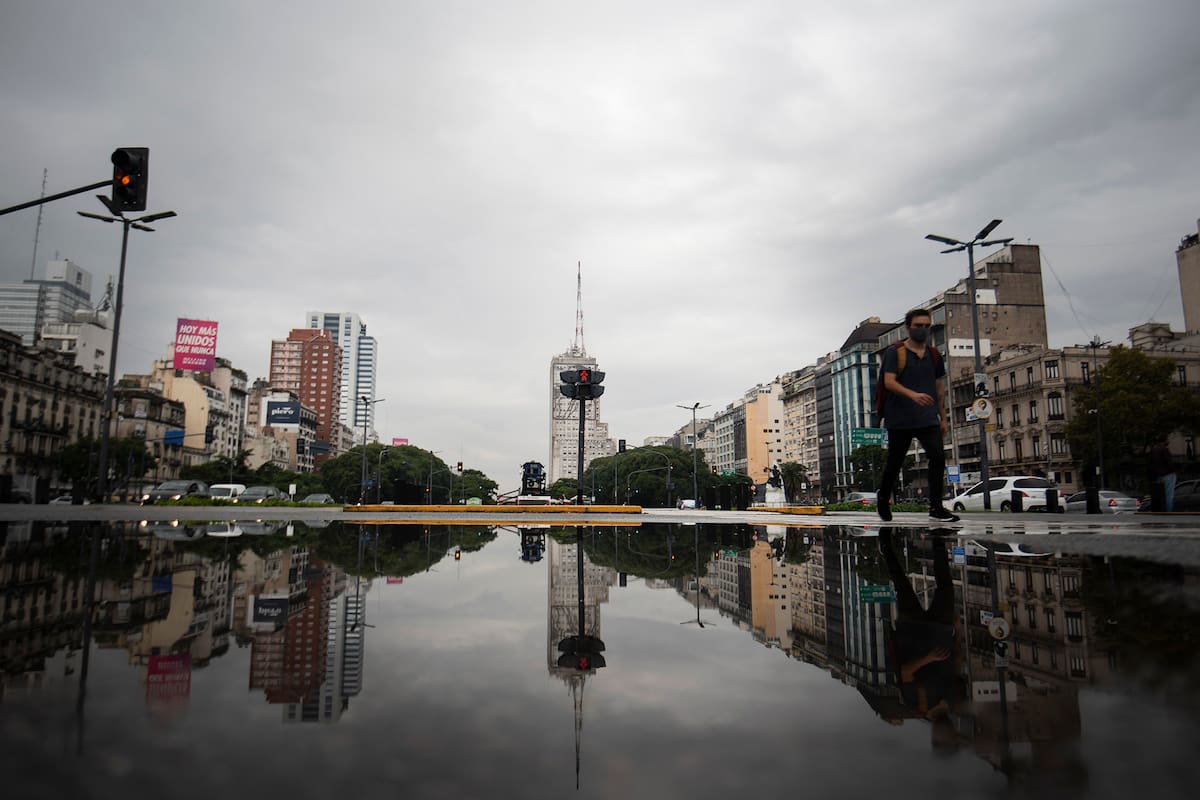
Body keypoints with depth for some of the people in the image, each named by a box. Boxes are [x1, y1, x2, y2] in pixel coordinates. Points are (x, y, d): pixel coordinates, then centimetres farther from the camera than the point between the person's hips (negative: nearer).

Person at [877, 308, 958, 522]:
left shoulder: (934, 355, 13)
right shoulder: (894, 352, -2)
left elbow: (939, 388, 19)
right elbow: (889, 382, -14)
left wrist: (943, 418, 16)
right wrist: (913, 394, -30)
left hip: (928, 419, 4)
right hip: (900, 419, -3)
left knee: (938, 457, -12)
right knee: (894, 463, 6)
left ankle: (936, 508, -8)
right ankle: (883, 501, 28)